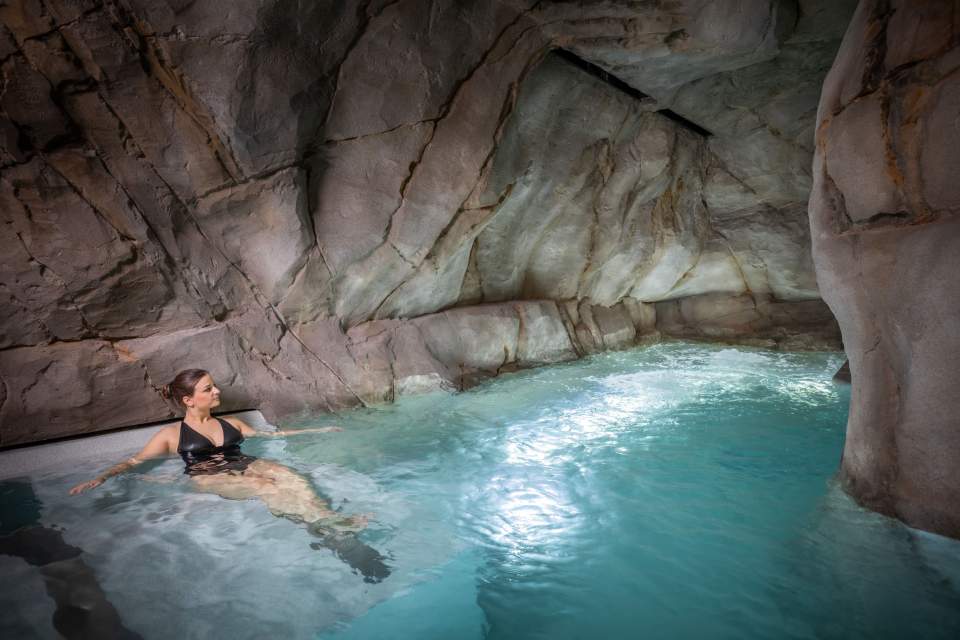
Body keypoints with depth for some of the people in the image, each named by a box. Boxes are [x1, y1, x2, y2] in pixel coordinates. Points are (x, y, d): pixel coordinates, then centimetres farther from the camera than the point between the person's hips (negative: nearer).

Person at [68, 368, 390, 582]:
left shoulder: (230, 423, 27)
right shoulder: (171, 434, 17)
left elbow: (270, 434, 28)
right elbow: (134, 461, 16)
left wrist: (315, 430, 26)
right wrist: (101, 478, -3)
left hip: (245, 464, 4)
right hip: (208, 477, -4)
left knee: (293, 478, -31)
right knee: (265, 487, -36)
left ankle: (332, 524, -54)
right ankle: (328, 531, -55)